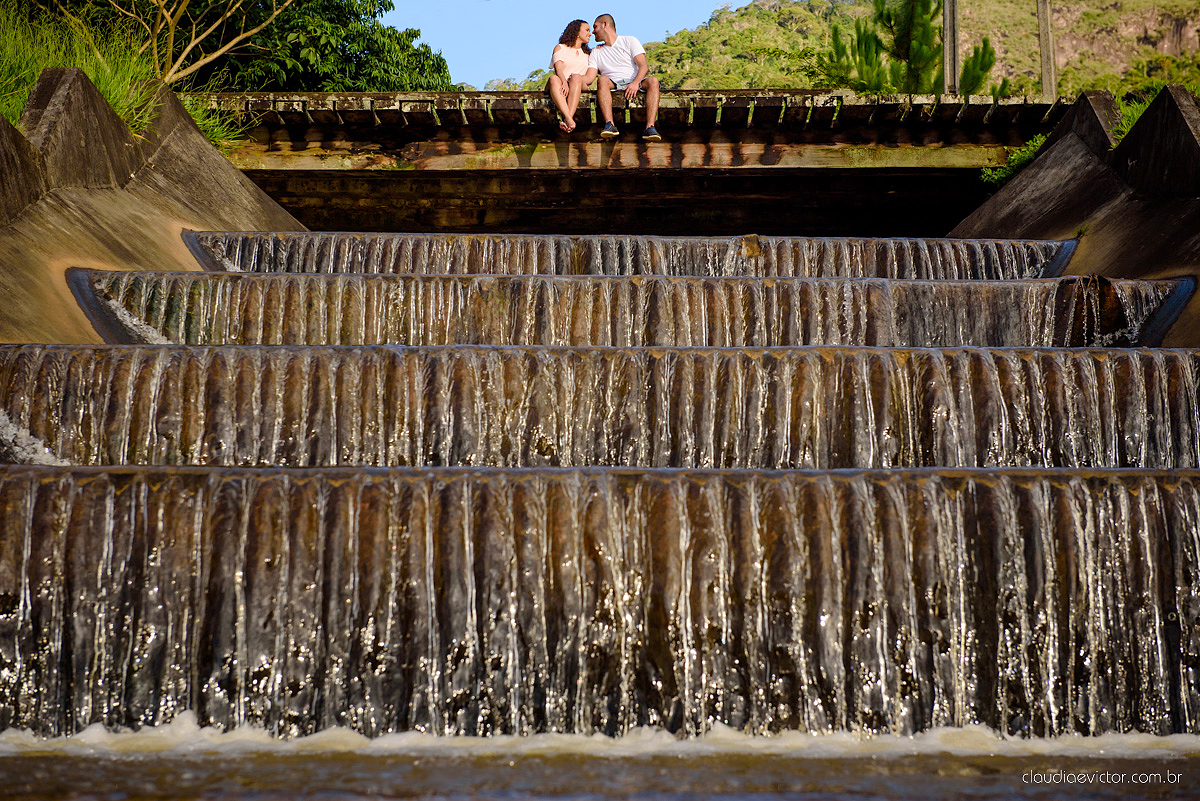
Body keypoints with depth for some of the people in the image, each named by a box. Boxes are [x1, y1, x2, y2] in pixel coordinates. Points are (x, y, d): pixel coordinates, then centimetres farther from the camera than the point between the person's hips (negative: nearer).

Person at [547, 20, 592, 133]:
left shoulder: (587, 54, 31)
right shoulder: (560, 48, 18)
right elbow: (558, 69, -2)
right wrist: (564, 82, -23)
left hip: (580, 85, 2)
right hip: (562, 84, -2)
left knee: (576, 77, -34)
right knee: (553, 78, -37)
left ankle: (569, 118, -55)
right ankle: (568, 118, -59)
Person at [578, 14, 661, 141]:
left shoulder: (629, 41, 15)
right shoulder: (596, 53, 23)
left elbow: (643, 66, 0)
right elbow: (589, 78, 8)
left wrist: (635, 83, -21)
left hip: (634, 83, -1)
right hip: (612, 85, 1)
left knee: (653, 81, -31)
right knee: (602, 80, -32)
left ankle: (650, 127, -45)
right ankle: (610, 125, -49)